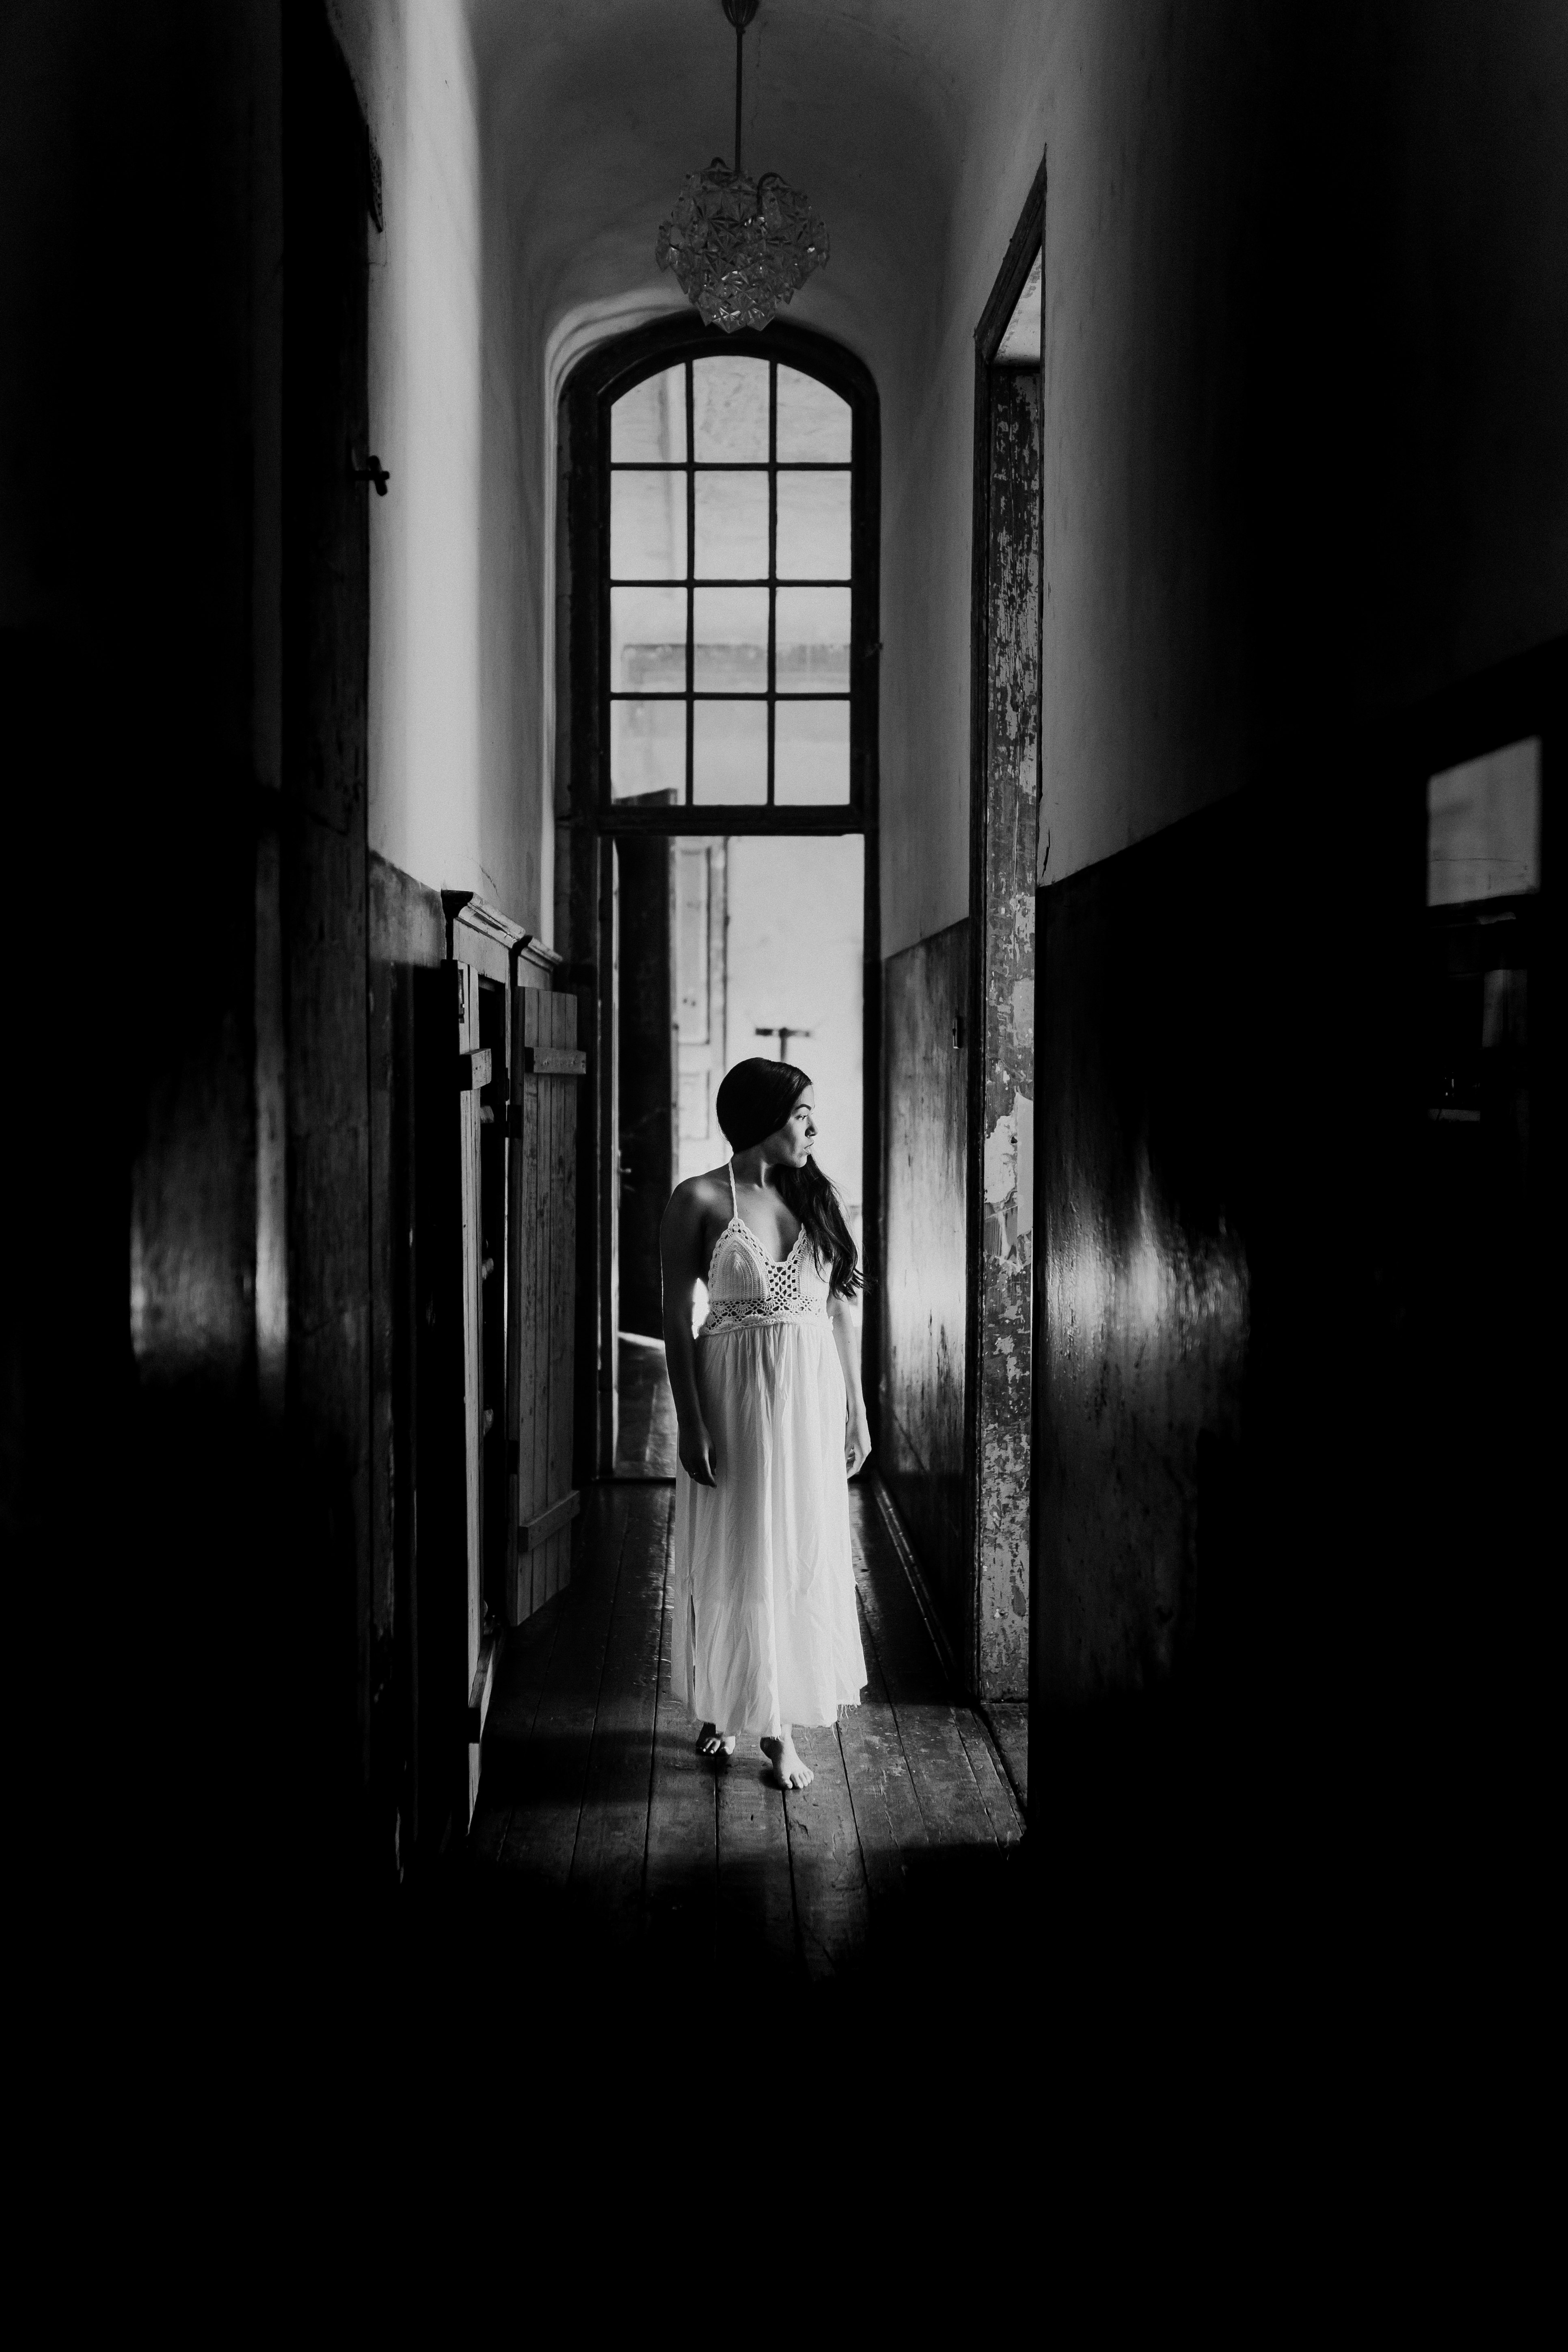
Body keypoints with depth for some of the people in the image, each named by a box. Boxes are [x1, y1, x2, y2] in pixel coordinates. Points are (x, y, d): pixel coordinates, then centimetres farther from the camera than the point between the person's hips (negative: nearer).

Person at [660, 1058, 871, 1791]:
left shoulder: (815, 1198, 6)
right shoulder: (700, 1201, -6)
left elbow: (840, 1311, 9)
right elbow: (677, 1318, -7)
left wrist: (857, 1411, 7)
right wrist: (691, 1424, -12)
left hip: (812, 1399, 4)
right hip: (736, 1398, -4)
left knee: (802, 1559, 6)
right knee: (731, 1560, 6)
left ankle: (778, 1726, 14)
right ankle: (721, 1708, 25)